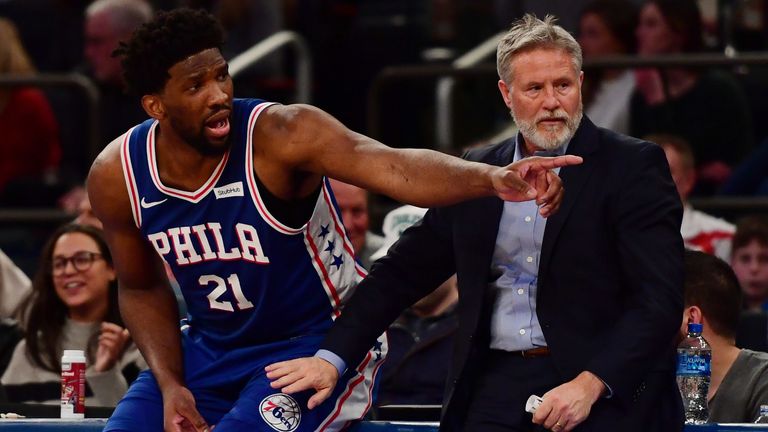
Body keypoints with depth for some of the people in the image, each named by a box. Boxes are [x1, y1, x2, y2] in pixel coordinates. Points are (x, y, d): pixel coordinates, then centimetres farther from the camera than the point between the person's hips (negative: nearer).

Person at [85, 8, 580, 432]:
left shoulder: (280, 134, -25)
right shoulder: (117, 176, -10)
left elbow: (395, 168, -43)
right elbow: (142, 288, 8)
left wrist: (491, 178, -61)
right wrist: (171, 386, -6)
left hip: (320, 339, -5)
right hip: (210, 347, 6)